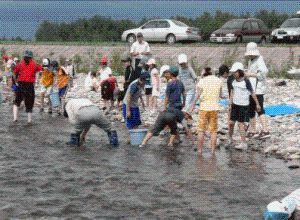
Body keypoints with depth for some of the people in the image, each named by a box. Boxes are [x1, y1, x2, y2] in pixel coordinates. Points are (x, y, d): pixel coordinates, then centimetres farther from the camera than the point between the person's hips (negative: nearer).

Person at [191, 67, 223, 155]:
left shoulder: (202, 81, -5)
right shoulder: (219, 81, 3)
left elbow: (198, 96, -5)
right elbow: (220, 95, 10)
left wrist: (193, 105, 8)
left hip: (204, 107, -2)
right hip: (215, 107, 2)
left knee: (201, 130, 6)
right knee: (213, 130, 8)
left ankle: (200, 150, 7)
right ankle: (213, 150, 8)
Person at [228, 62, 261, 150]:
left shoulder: (246, 81, -14)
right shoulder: (234, 81, 3)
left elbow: (252, 93, -7)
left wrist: (257, 104, -1)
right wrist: (230, 104, 12)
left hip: (243, 105, -5)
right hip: (235, 104, 5)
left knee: (240, 124, -6)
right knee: (231, 122, 5)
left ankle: (243, 144, 0)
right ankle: (230, 139, 27)